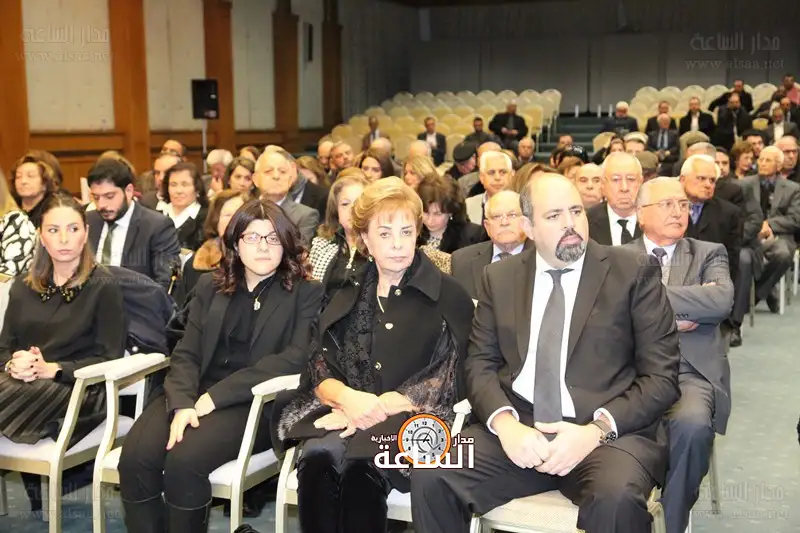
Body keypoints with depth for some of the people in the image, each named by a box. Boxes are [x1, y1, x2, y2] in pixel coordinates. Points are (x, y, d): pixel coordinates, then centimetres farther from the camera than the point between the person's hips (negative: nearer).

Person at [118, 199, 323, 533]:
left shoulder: (306, 293, 4)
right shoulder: (209, 286, 18)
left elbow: (296, 358, -10)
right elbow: (186, 353, 9)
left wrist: (214, 396, -15)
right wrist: (182, 403, -14)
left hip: (254, 403, -4)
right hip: (193, 394, 4)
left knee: (184, 460, -30)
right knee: (135, 458, -24)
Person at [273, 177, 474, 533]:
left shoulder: (449, 296, 5)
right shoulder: (348, 296, 18)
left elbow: (447, 381, -4)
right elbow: (319, 370, 10)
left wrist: (375, 409, -14)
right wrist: (348, 398, -14)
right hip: (345, 414, 3)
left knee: (358, 468, -34)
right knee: (317, 459, -31)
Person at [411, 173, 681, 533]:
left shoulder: (634, 273, 2)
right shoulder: (500, 277, 12)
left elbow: (662, 376, -1)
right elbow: (480, 363, 10)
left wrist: (596, 430, -16)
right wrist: (505, 423, -12)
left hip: (609, 430, -3)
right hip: (519, 428, 3)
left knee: (616, 499, -34)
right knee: (429, 476, -19)